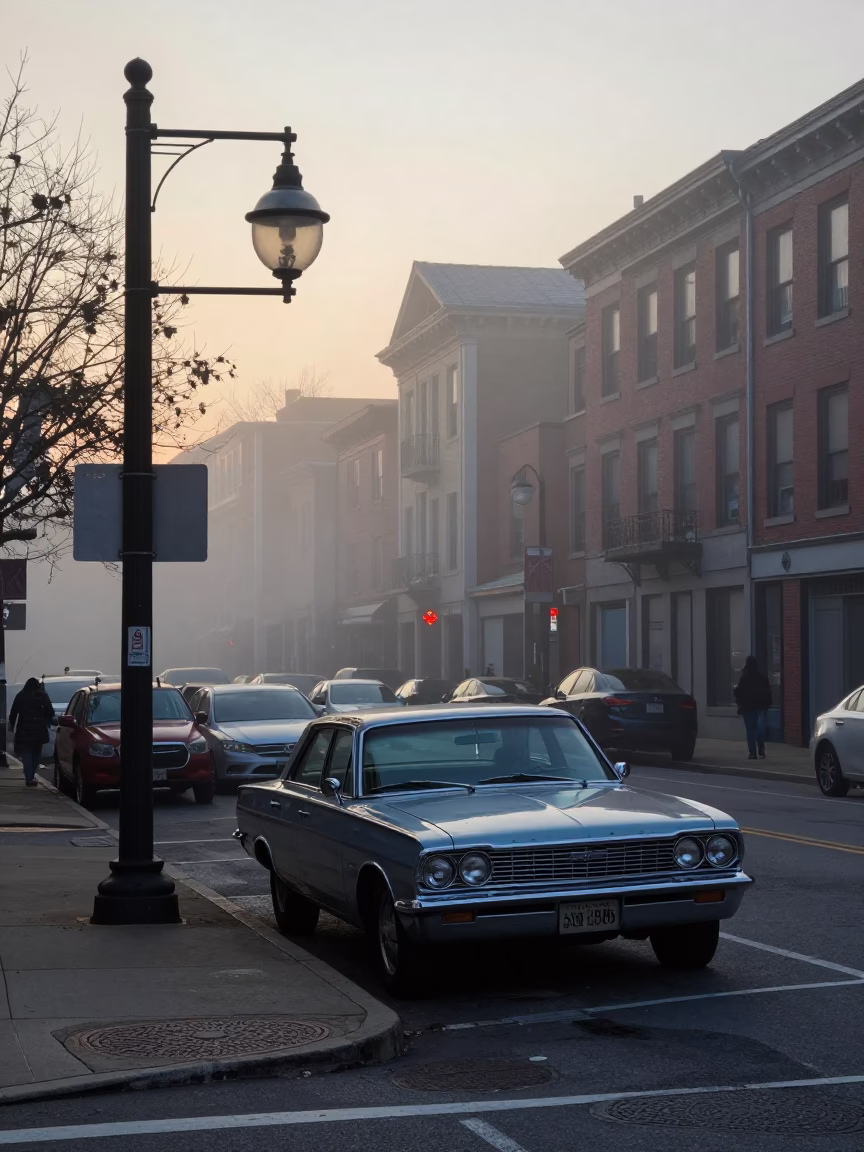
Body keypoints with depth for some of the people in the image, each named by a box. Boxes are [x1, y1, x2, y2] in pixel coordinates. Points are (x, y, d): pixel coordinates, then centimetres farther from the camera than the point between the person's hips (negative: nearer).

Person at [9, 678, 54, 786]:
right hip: (38, 729, 1)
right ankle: (31, 776, 20)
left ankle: (29, 778, -9)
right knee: (36, 753, 16)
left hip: (24, 729, 0)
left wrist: (11, 724, 17)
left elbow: (13, 712, 4)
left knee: (26, 754, 1)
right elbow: (50, 712, -2)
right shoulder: (43, 695, 2)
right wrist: (48, 721, 17)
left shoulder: (21, 696, 4)